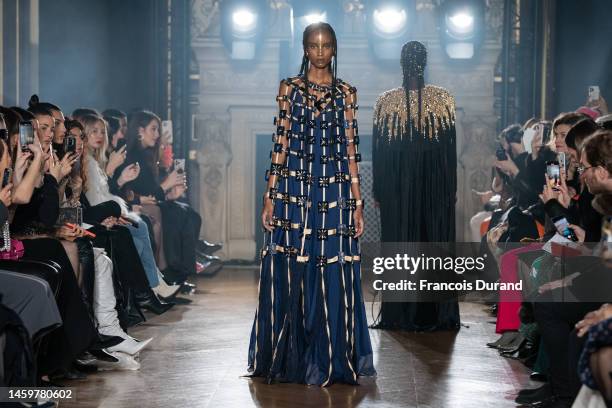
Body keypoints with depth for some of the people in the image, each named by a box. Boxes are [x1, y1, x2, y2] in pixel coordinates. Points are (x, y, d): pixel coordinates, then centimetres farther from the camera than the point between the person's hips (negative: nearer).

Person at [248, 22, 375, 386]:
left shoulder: (346, 93, 8)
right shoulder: (290, 89, 7)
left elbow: (351, 151, 6)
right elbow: (281, 145, 4)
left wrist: (358, 204, 1)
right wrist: (270, 198, -2)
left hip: (335, 194, 1)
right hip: (294, 191, 0)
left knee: (334, 280, 0)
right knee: (289, 277, 0)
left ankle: (331, 361, 10)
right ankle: (289, 360, 11)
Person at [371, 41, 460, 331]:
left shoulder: (386, 100, -4)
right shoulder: (443, 98, -4)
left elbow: (378, 149, -1)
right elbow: (451, 146, -2)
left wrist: (378, 190, 6)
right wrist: (451, 188, 5)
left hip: (397, 187, 0)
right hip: (436, 185, 0)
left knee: (399, 243, 6)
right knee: (436, 241, 6)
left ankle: (399, 315, 7)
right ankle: (436, 315, 7)